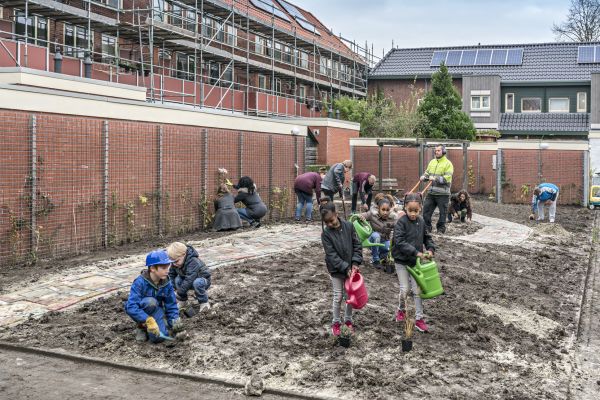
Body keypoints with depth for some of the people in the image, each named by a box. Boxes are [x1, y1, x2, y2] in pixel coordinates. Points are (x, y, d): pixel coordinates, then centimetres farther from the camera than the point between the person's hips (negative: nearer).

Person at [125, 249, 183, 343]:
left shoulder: (167, 284, -14)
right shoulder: (140, 282, -28)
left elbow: (171, 306, -7)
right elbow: (131, 307, -36)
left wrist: (175, 321, -25)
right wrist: (149, 320, -46)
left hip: (156, 312, 3)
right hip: (141, 314, -3)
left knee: (159, 337, -24)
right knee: (150, 302, -36)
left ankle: (144, 326, 9)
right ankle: (142, 326, -9)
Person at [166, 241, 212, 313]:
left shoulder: (193, 262, -35)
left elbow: (189, 280, -38)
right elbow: (171, 274, -7)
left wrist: (178, 293, -36)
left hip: (203, 280, -6)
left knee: (197, 283, -39)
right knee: (177, 280, -22)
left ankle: (204, 303, -19)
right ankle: (183, 301, -3)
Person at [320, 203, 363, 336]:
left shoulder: (348, 226, -9)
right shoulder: (326, 233, -14)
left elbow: (357, 245, -3)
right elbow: (331, 255, -17)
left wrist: (355, 263, -12)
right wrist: (345, 268, -21)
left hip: (350, 267, 2)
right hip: (336, 270, -2)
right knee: (338, 296, 3)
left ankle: (348, 319, 30)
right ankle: (336, 322, 21)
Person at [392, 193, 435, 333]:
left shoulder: (421, 221, 0)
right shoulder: (401, 222, -16)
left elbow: (427, 237, 12)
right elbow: (400, 242, -24)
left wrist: (430, 249, -6)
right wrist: (416, 252, -28)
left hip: (416, 261, 4)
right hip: (402, 261, -4)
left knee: (417, 290, 4)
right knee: (404, 289, 0)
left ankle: (419, 319, 10)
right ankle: (401, 309, 29)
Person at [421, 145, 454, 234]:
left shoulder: (448, 163, -7)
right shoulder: (432, 162, 13)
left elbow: (447, 178, -16)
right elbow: (427, 172, 17)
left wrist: (435, 179, -26)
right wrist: (424, 177, -5)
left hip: (442, 193, -6)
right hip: (431, 192, 6)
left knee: (443, 212, 3)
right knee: (426, 210, 6)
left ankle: (441, 229, 15)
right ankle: (427, 228, 17)